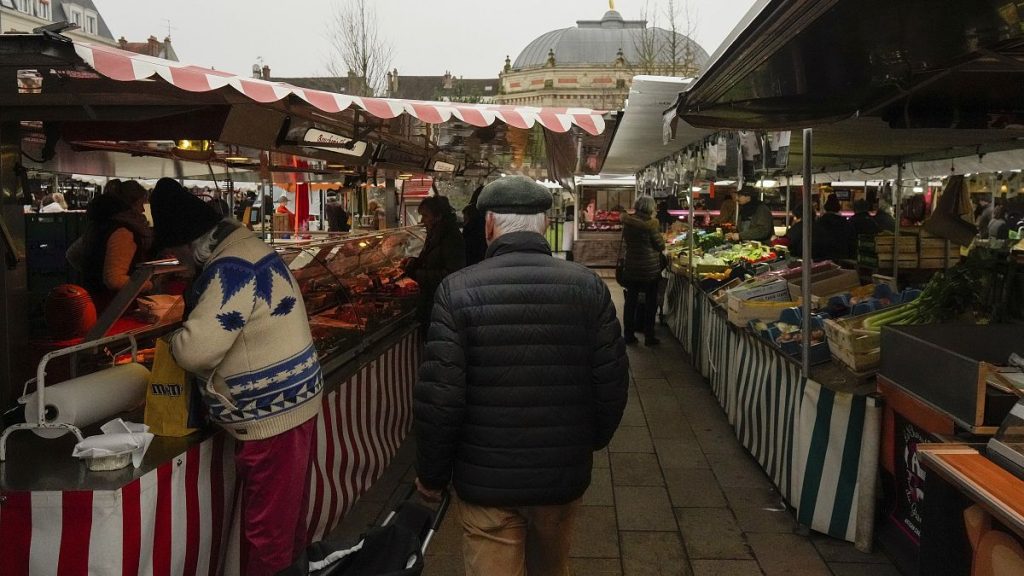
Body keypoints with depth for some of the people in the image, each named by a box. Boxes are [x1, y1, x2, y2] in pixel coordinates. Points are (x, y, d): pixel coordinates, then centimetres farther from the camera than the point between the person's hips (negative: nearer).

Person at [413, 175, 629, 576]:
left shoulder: (458, 290, -16)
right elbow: (612, 383, -2)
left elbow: (439, 398, -15)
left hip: (486, 481, -3)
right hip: (565, 476, 3)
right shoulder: (589, 286, -8)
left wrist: (431, 475, 0)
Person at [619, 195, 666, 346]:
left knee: (630, 301, 12)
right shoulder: (651, 223, -17)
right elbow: (661, 246, -9)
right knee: (650, 302, 7)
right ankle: (649, 337, 11)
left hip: (631, 267, 5)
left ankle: (628, 335, 17)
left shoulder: (627, 222, -1)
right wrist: (657, 230, 5)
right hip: (649, 269, -5)